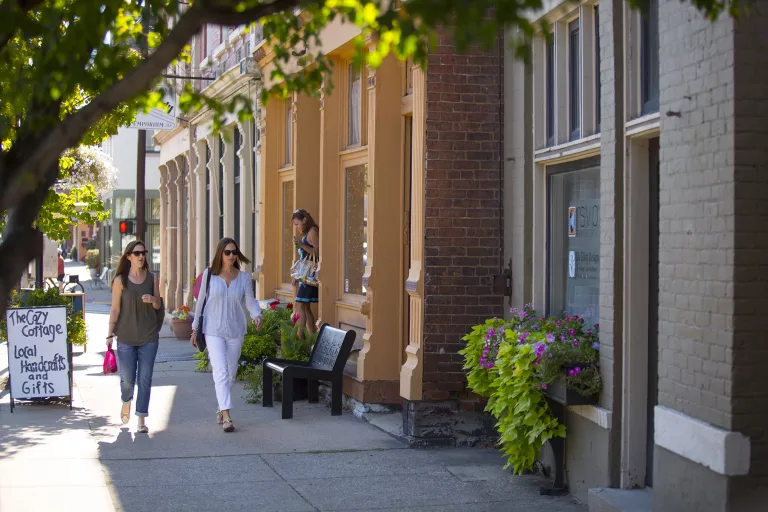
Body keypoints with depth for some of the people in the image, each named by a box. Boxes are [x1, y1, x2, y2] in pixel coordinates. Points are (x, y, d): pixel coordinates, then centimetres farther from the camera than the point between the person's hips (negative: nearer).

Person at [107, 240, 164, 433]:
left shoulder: (152, 278, 5)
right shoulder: (120, 280, -2)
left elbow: (158, 306, 11)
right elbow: (115, 309, 0)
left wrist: (153, 300, -11)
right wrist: (110, 334, -4)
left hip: (148, 337, 2)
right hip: (126, 336, -2)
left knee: (145, 379, -1)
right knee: (128, 378, 2)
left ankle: (141, 419, 6)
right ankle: (126, 402, 35)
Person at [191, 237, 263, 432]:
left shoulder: (244, 277, 2)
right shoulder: (209, 274, -2)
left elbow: (251, 301, -1)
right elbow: (201, 301, 4)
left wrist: (257, 316, -23)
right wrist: (195, 329, 5)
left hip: (235, 330, 3)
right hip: (213, 331, -3)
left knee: (231, 372, 12)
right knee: (221, 371, -14)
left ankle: (220, 408, 32)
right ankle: (226, 416, -20)